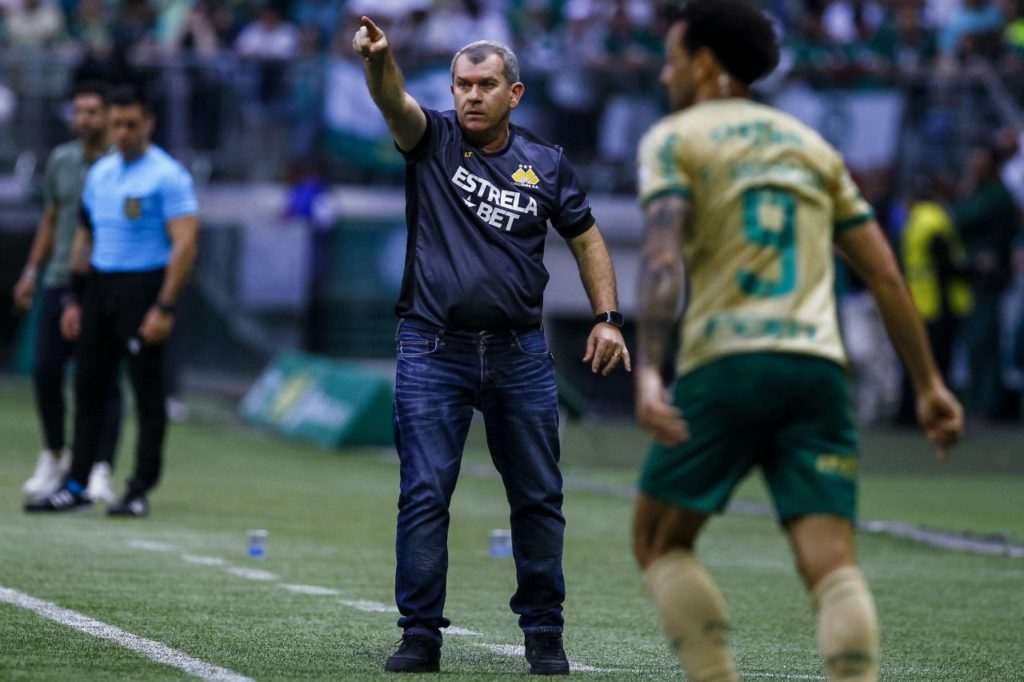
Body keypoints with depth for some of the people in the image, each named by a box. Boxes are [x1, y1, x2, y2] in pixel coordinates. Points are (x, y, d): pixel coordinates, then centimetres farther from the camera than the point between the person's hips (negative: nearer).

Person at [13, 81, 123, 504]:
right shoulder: (60, 160, 11)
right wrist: (31, 271, 16)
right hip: (60, 280, 5)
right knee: (46, 370, 2)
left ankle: (101, 470, -5)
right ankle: (54, 456, 22)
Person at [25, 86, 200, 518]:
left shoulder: (167, 176, -8)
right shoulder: (99, 174, 13)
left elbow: (184, 244, -14)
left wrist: (164, 308, -20)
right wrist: (75, 300, 16)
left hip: (143, 288, -7)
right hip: (99, 286, 7)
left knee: (147, 392, -3)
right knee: (87, 387, 6)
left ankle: (141, 490, 2)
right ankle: (76, 486, 10)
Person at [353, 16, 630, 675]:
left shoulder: (546, 164, 6)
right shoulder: (433, 141, 1)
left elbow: (586, 238, 14)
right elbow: (395, 101, -20)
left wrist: (609, 318, 3)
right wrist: (378, 58, -42)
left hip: (520, 355, 2)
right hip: (433, 351, -2)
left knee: (538, 497, 7)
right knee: (424, 496, -5)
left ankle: (544, 633, 18)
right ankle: (421, 635, 1)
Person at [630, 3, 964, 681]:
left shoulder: (674, 139, 8)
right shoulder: (812, 145, 23)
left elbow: (663, 258, -10)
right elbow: (886, 275, 17)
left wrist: (648, 372, -20)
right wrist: (930, 384, 19)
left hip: (725, 368, -4)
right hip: (818, 366, 4)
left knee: (660, 544, 12)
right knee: (832, 563, -6)